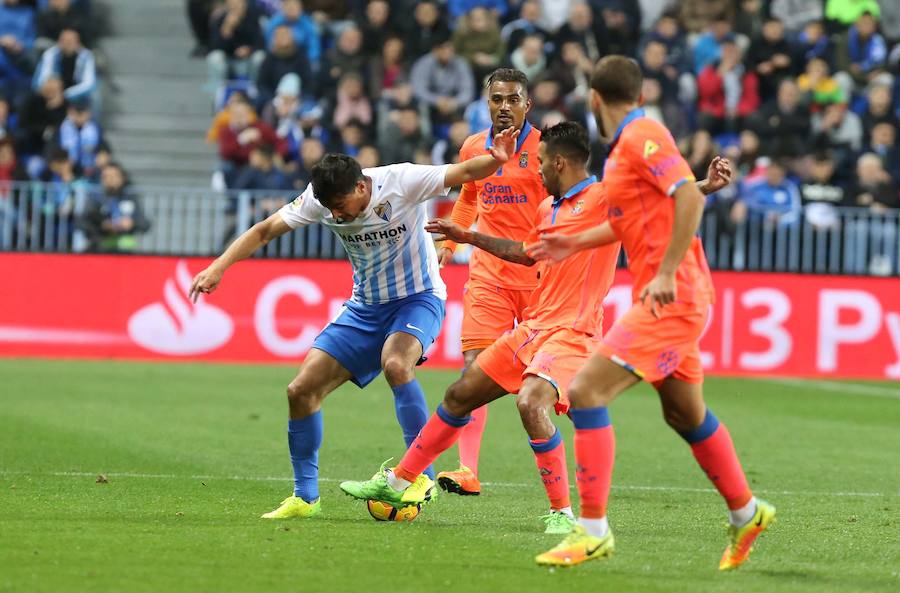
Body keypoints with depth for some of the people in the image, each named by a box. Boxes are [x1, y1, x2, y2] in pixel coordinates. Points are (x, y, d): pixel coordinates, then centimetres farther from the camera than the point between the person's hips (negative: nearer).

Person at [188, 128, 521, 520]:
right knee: (301, 390, -5)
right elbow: (265, 231, -3)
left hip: (416, 299, -5)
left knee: (395, 364, -37)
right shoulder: (320, 199, -10)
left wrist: (495, 160, -48)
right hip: (365, 307, 5)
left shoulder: (400, 182, -22)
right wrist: (219, 267, -14)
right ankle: (305, 497, 9)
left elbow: (465, 173, -27)